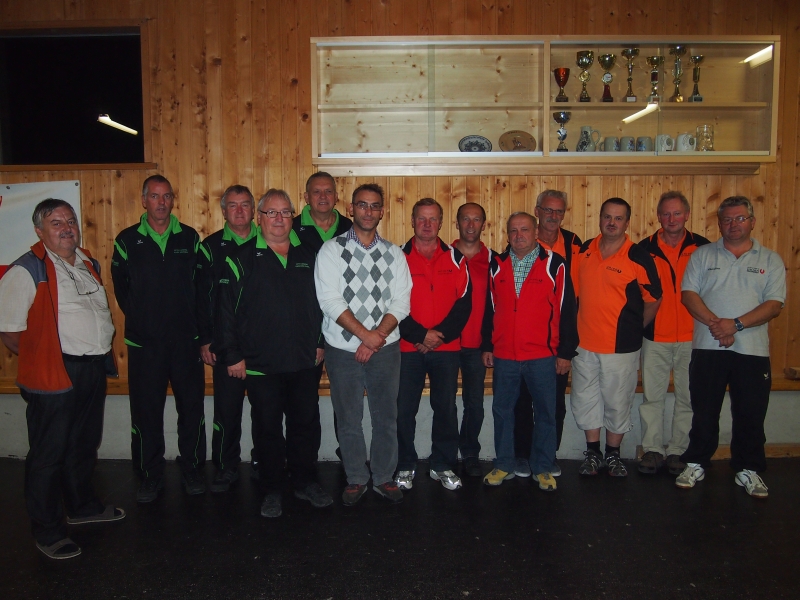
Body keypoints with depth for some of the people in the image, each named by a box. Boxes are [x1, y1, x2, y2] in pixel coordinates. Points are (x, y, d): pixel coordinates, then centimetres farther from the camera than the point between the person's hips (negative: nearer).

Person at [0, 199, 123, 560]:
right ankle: (47, 531, 19)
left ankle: (83, 506, 40)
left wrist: (99, 350, 13)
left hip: (93, 369, 8)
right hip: (54, 377, -7)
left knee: (84, 444, 22)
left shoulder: (89, 264, 11)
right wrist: (40, 357, -4)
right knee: (49, 453, 5)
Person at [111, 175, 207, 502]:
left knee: (192, 408, 8)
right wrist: (140, 320, 5)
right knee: (146, 411, 6)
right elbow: (120, 288, 8)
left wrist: (200, 329, 1)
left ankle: (192, 470, 24)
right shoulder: (127, 240, 3)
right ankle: (150, 475, 22)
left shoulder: (189, 238, 5)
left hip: (185, 340, 1)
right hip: (144, 342, 0)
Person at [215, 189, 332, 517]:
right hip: (260, 365, -3)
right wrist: (231, 354, -8)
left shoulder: (308, 256, 8)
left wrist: (320, 342, 11)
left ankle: (306, 483, 29)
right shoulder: (242, 258, -4)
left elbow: (321, 302, 15)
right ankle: (272, 490, 24)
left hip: (304, 361, 3)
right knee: (267, 428, 9)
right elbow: (226, 309, -5)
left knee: (306, 423, 12)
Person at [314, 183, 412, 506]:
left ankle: (384, 478, 25)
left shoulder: (394, 254, 7)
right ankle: (356, 479, 26)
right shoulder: (331, 250, -1)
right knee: (349, 419, 9)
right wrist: (365, 334, -16)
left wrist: (376, 338, -13)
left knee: (386, 418, 8)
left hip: (385, 348, 2)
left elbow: (401, 302, 0)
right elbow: (330, 300, -10)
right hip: (343, 349, -1)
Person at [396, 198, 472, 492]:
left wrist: (441, 334, -11)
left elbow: (464, 302, 1)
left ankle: (443, 465, 24)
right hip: (407, 348, -1)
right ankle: (405, 466, 21)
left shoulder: (455, 258, 5)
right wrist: (419, 335, -12)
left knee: (446, 408, 8)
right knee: (404, 409, 5)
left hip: (447, 348, 2)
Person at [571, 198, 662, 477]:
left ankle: (613, 454, 27)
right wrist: (573, 330, 7)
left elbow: (654, 299, -1)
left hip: (621, 346, -4)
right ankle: (593, 453, 28)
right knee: (585, 400, 12)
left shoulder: (638, 257, -8)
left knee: (618, 402, 9)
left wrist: (633, 329, 4)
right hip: (585, 342, 4)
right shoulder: (584, 251, 4)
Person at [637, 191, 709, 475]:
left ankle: (679, 451, 20)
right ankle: (652, 450, 18)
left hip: (691, 336, 0)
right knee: (652, 396, 7)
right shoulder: (645, 249, 3)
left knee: (688, 397, 7)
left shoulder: (702, 247, 2)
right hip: (655, 336, 0)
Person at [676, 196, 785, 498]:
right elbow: (688, 294, -1)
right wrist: (714, 323, -16)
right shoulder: (703, 255, 8)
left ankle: (748, 470, 23)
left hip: (753, 349, 0)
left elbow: (774, 304, -3)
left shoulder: (770, 260, 7)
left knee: (750, 414, 7)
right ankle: (696, 464, 21)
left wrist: (736, 324, -16)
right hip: (708, 347, 0)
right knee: (704, 411, 8)